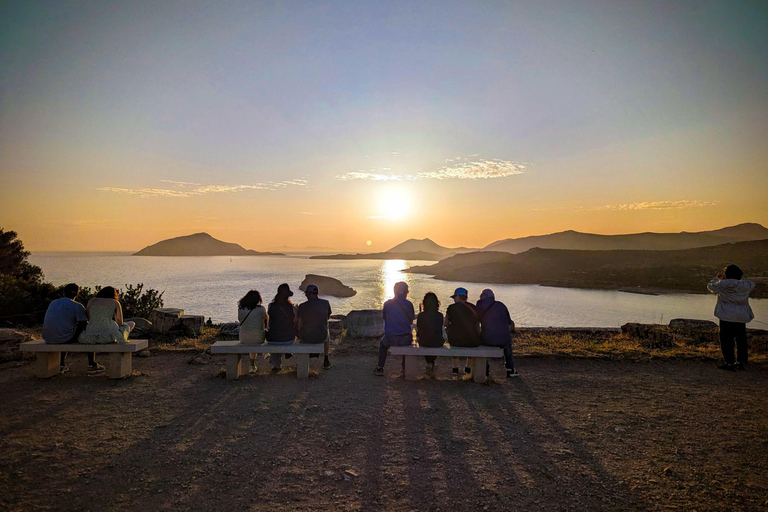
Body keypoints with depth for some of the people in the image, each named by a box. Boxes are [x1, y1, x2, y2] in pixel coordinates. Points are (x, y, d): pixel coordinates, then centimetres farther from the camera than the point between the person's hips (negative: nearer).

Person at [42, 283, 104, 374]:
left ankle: (62, 364, 37)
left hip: (48, 338, 7)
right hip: (65, 337, -7)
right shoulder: (77, 306, -5)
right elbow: (85, 324, -9)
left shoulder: (53, 303, 15)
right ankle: (92, 365, 16)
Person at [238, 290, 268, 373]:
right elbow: (266, 318, 7)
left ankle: (252, 366, 45)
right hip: (258, 339, -2)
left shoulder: (240, 309, -6)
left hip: (244, 340, 2)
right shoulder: (261, 309, -12)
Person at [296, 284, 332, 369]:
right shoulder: (326, 303, -6)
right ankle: (326, 361, 43)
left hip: (307, 337, -1)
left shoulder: (302, 306, -12)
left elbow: (298, 327, -8)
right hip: (322, 337, 1)